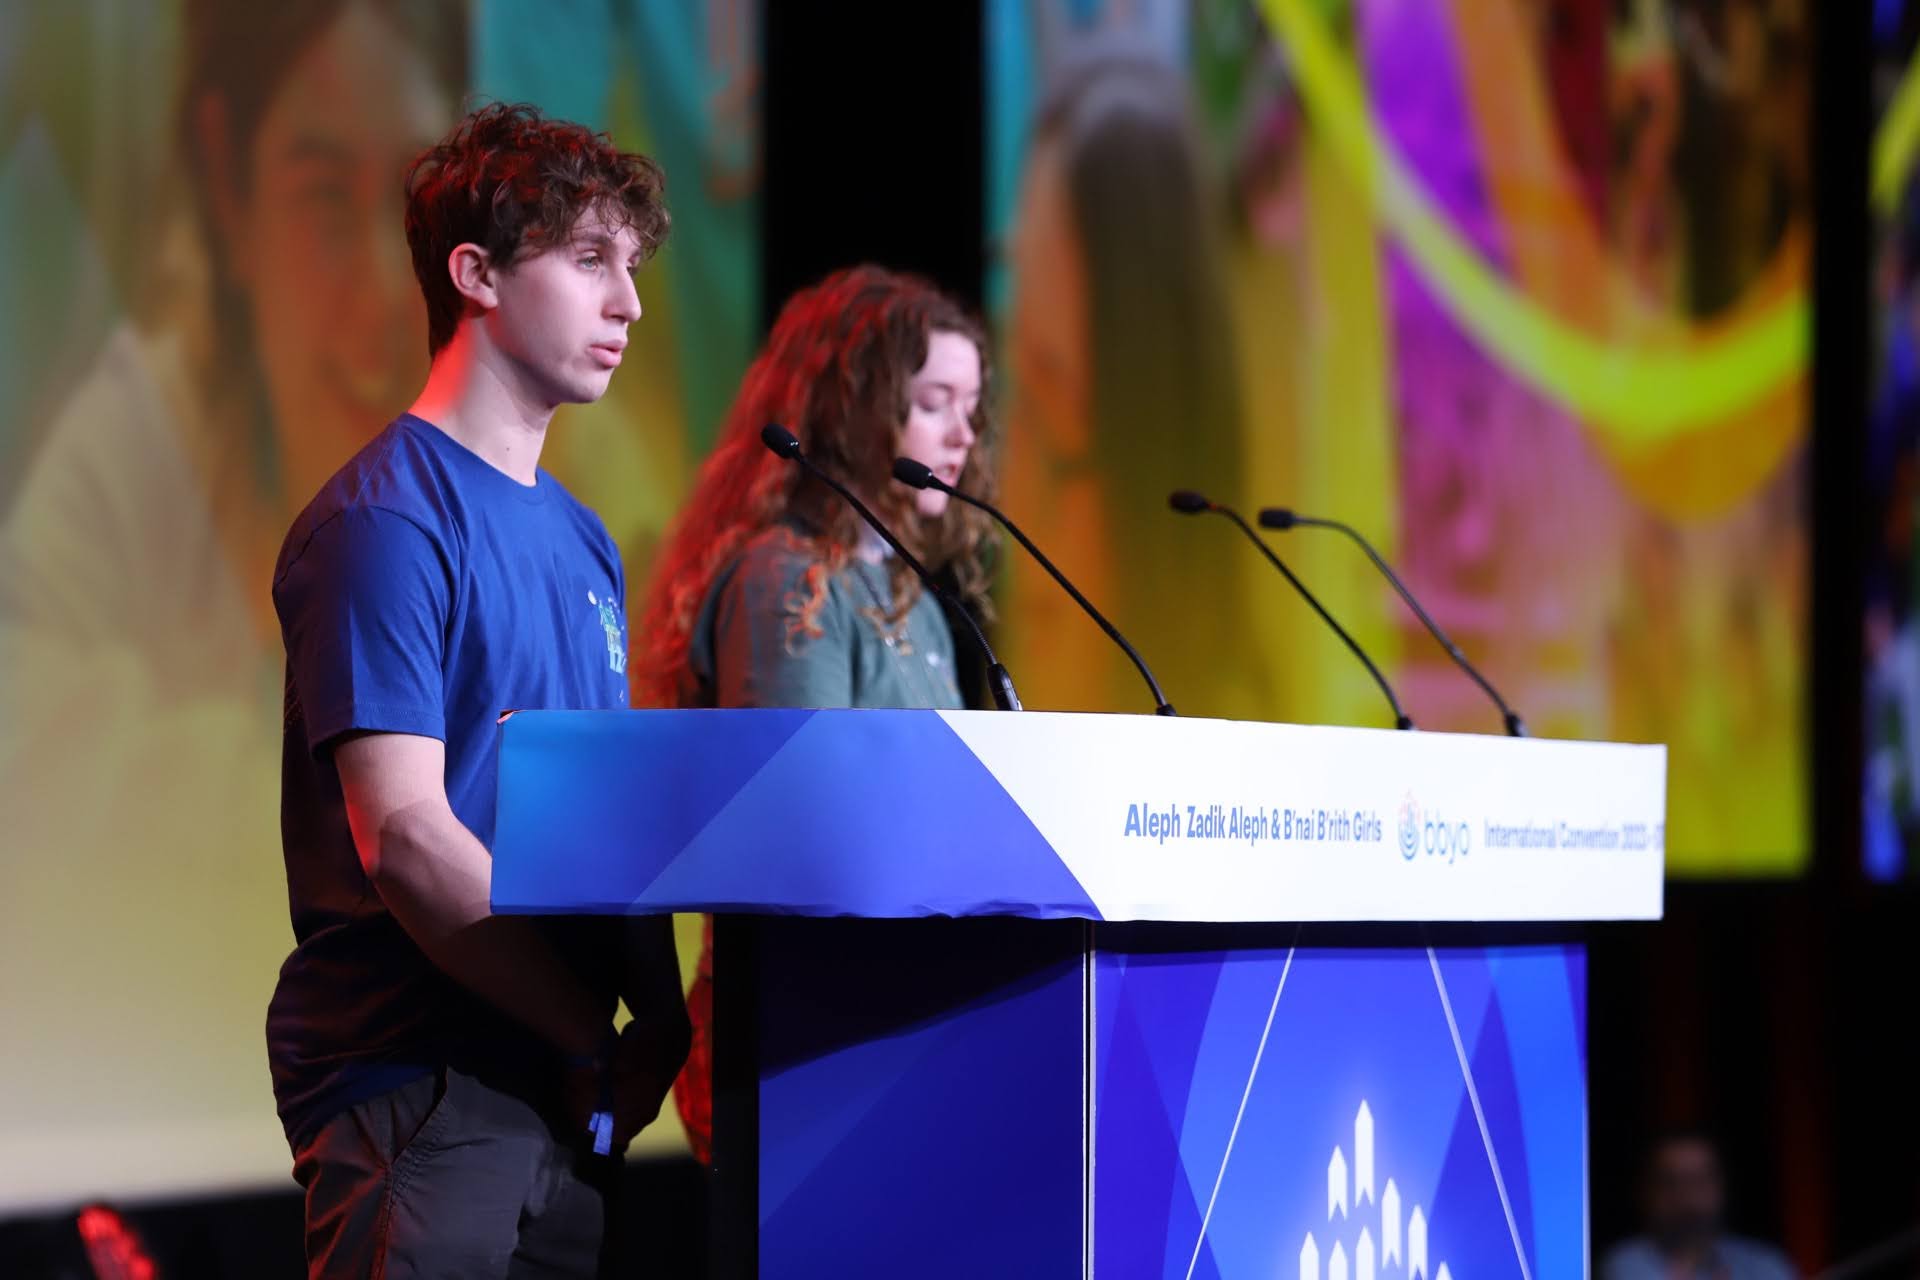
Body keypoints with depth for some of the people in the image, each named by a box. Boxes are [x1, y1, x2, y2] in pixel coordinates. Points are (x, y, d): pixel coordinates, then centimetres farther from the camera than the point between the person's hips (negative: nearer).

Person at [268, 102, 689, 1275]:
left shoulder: (583, 541, 17)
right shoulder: (386, 520, -10)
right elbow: (405, 838, -17)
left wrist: (661, 1019, 0)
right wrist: (597, 1042, -14)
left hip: (565, 1092, 8)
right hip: (415, 1082, -8)